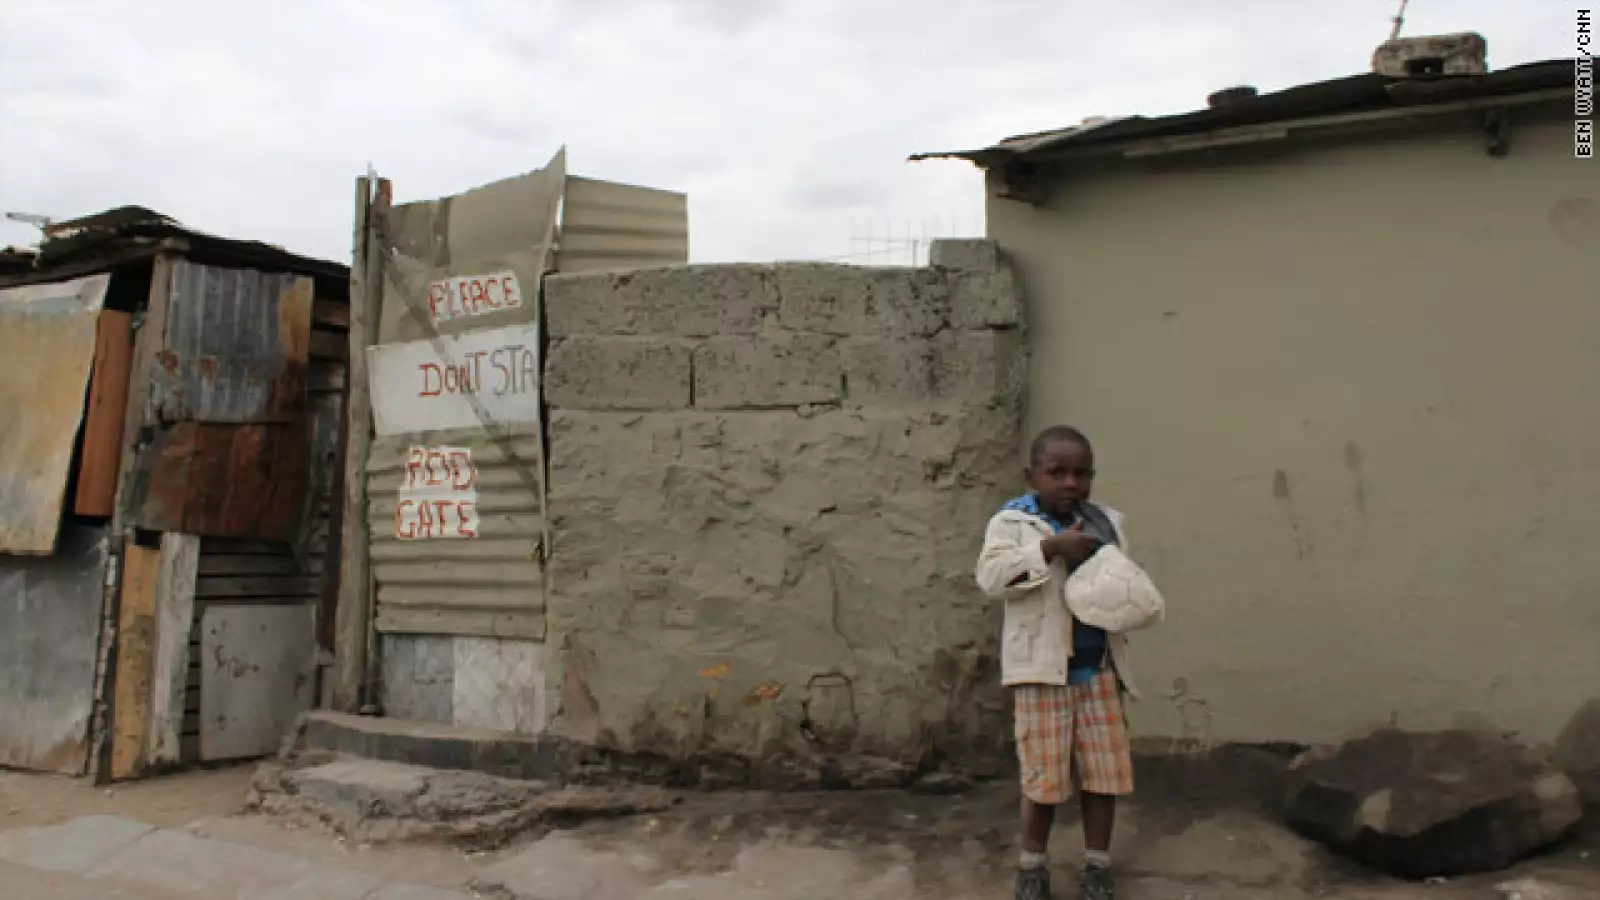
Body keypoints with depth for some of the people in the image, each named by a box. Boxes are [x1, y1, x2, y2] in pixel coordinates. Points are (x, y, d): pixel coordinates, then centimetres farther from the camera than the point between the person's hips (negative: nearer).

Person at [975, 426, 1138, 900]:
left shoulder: (1107, 522, 7)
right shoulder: (1012, 521, -7)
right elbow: (991, 577, -22)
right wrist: (1051, 547, -27)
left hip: (1099, 668, 4)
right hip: (1042, 669, -4)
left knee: (1105, 770, 8)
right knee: (1044, 774, 4)